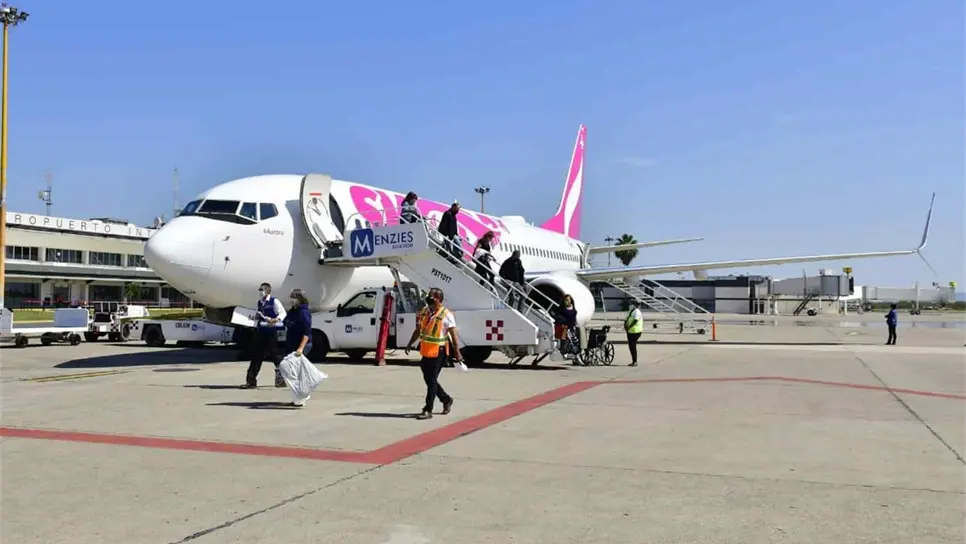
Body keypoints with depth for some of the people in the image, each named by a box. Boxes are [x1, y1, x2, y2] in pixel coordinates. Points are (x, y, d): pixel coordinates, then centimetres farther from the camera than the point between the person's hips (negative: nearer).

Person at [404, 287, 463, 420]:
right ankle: (446, 400, 33)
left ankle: (428, 410, 3)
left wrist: (457, 353, -15)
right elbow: (418, 330, 16)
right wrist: (410, 344, 9)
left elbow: (453, 335, -13)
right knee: (428, 379, 14)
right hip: (426, 351, 7)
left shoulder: (446, 315, -13)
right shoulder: (424, 312, 6)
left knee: (432, 380, -4)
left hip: (438, 352, -7)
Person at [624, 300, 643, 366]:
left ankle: (635, 362, -4)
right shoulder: (630, 311, 18)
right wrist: (625, 325, -2)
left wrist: (629, 327, -21)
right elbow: (626, 319, 17)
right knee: (630, 346, 10)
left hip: (635, 332, -9)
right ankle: (633, 361, 18)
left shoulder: (637, 311, -11)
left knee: (633, 346, -10)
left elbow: (635, 321, -21)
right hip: (630, 331, 9)